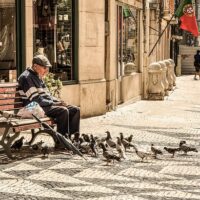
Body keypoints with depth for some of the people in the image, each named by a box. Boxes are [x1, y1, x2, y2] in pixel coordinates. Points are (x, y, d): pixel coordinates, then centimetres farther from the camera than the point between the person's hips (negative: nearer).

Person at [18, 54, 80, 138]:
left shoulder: (38, 77, 19)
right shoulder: (26, 77, -12)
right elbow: (36, 100, -19)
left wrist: (58, 101, 4)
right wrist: (54, 103, -15)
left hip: (47, 104, 10)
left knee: (75, 110, -2)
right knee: (63, 111, -30)